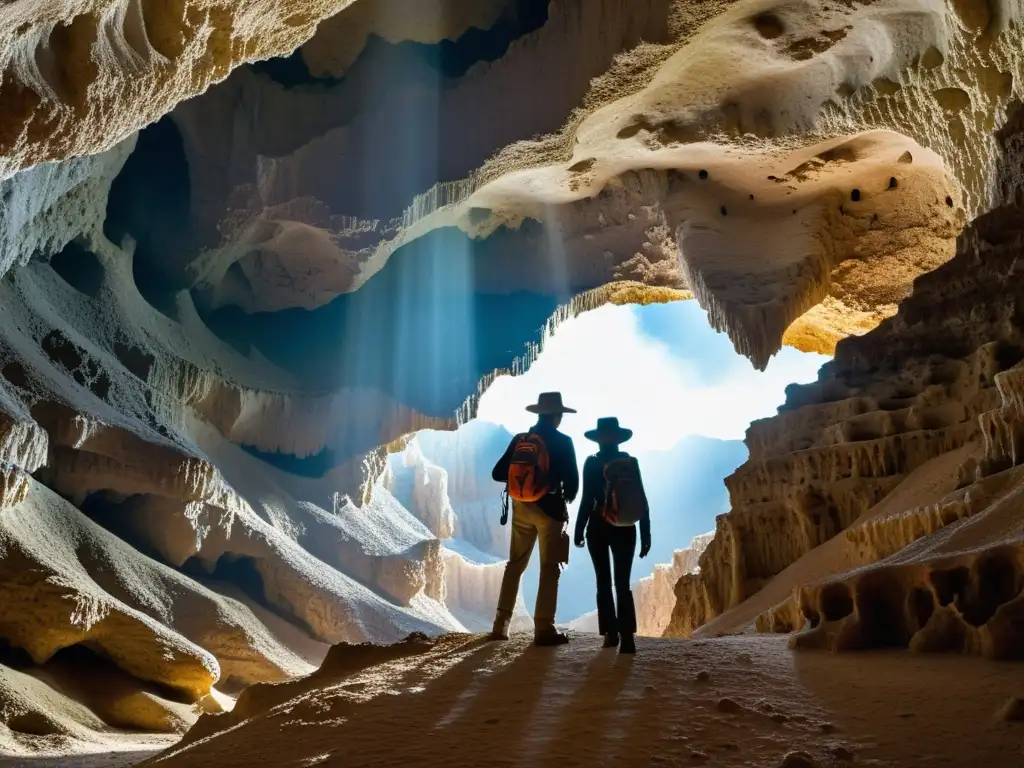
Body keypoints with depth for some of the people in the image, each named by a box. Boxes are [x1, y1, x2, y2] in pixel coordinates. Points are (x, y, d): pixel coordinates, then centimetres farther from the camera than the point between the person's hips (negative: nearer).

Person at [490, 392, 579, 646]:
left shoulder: (518, 440, 3)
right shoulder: (562, 442, -7)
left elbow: (498, 473, 5)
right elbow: (572, 480, -7)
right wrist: (567, 498, 13)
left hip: (521, 508, 4)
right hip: (550, 508, -4)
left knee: (515, 564, 13)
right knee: (550, 568, 1)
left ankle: (501, 624, 13)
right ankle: (544, 628, -3)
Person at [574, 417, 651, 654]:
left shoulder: (592, 463, -6)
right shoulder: (631, 462, 2)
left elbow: (587, 500, -8)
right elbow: (642, 501, 1)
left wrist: (579, 530, 0)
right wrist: (646, 534, 5)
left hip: (599, 527, -2)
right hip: (625, 529, 2)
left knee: (604, 583, 9)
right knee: (623, 583, 3)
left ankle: (611, 633, 8)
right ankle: (626, 636, -10)